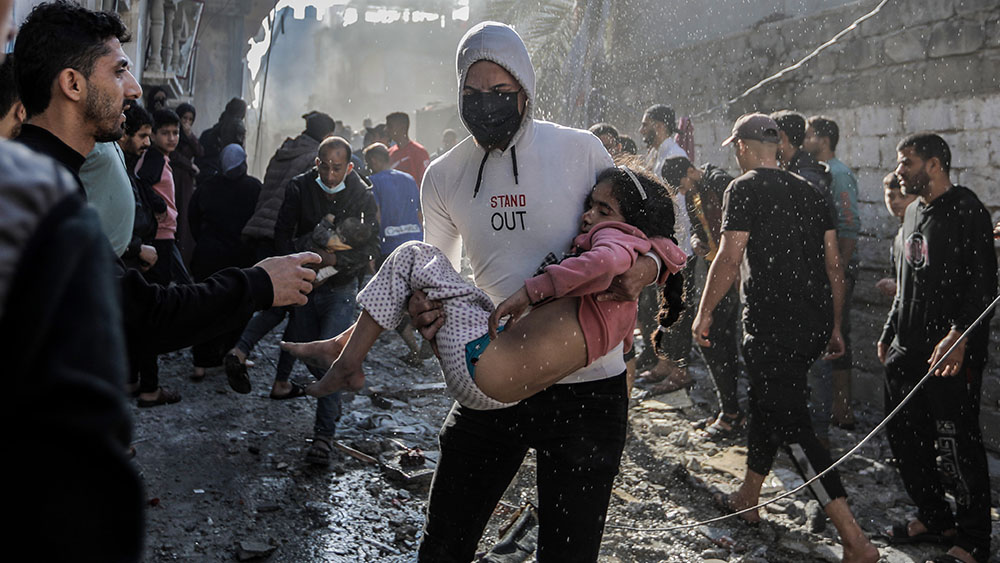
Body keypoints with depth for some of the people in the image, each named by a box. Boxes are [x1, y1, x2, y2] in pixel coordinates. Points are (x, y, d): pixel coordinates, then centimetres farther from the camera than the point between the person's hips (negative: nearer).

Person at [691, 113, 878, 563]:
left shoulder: (745, 189, -6)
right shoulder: (808, 191, 14)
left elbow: (729, 259, -13)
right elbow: (834, 264, 14)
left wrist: (704, 314, -4)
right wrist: (833, 326, 20)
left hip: (773, 325, -8)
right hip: (815, 321, 8)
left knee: (792, 426, -7)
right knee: (766, 404, 23)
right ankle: (747, 499, 37)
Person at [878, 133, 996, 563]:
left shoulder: (965, 209, -10)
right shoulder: (914, 212, 16)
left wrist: (960, 335, -27)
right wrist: (889, 332, 23)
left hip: (952, 352, -9)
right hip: (907, 350, 9)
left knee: (956, 446, -5)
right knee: (906, 437, 13)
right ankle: (935, 519, 29)